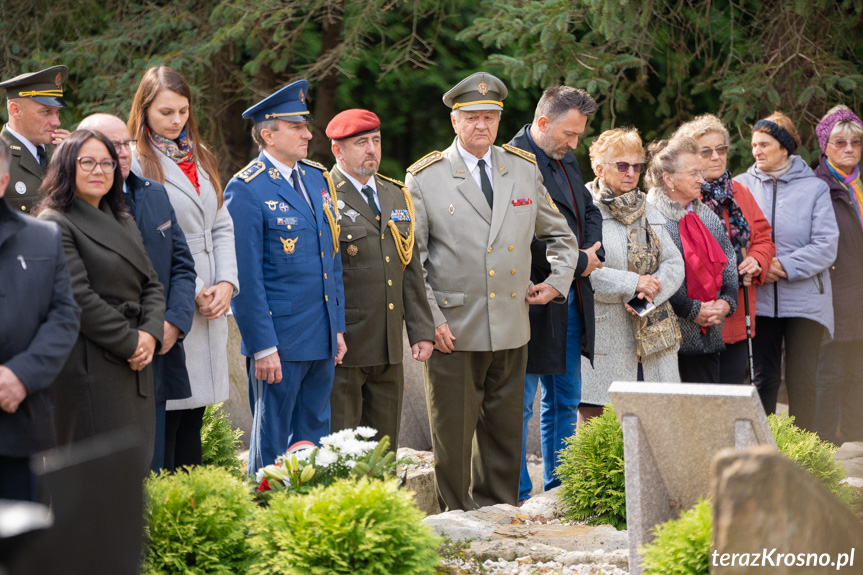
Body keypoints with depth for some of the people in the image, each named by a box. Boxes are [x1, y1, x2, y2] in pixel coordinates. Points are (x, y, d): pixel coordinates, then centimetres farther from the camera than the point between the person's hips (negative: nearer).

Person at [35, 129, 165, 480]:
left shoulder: (123, 222, 18)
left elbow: (151, 284, 15)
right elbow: (79, 298, -15)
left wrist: (150, 333, -4)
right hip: (89, 368, -8)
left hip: (135, 362, 8)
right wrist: (129, 343, -12)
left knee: (138, 465, 5)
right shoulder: (55, 223, -8)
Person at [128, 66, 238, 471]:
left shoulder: (200, 158, 17)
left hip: (210, 307, 7)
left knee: (193, 417, 9)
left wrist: (226, 283, 0)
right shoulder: (135, 161, -7)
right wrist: (194, 291, -12)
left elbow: (222, 227, 16)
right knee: (165, 415, -7)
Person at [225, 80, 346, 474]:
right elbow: (246, 277, -13)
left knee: (315, 441, 12)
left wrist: (338, 328, 14)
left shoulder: (317, 180, 12)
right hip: (278, 343, -7)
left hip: (323, 340, 7)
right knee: (272, 446, 2)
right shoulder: (247, 190, -11)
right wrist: (262, 347, -16)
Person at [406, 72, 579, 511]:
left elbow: (560, 236, 24)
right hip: (454, 331, -4)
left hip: (511, 331, 4)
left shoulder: (524, 170, 10)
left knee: (504, 433, 10)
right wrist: (430, 320, -10)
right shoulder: (425, 178, -2)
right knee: (453, 435, 0)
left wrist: (557, 282, 10)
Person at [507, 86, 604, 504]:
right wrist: (579, 262, -13)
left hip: (570, 301, 9)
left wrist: (591, 252, 0)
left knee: (565, 401, 14)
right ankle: (518, 496, 3)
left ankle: (558, 488, 23)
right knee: (519, 404, -2)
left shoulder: (567, 162, 15)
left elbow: (590, 212, 22)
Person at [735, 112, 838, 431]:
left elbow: (826, 247, -6)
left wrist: (785, 267, -15)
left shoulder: (814, 188, 0)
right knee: (765, 377, 7)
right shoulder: (741, 186, 5)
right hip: (760, 297, 2)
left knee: (802, 380, -5)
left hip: (805, 296, -2)